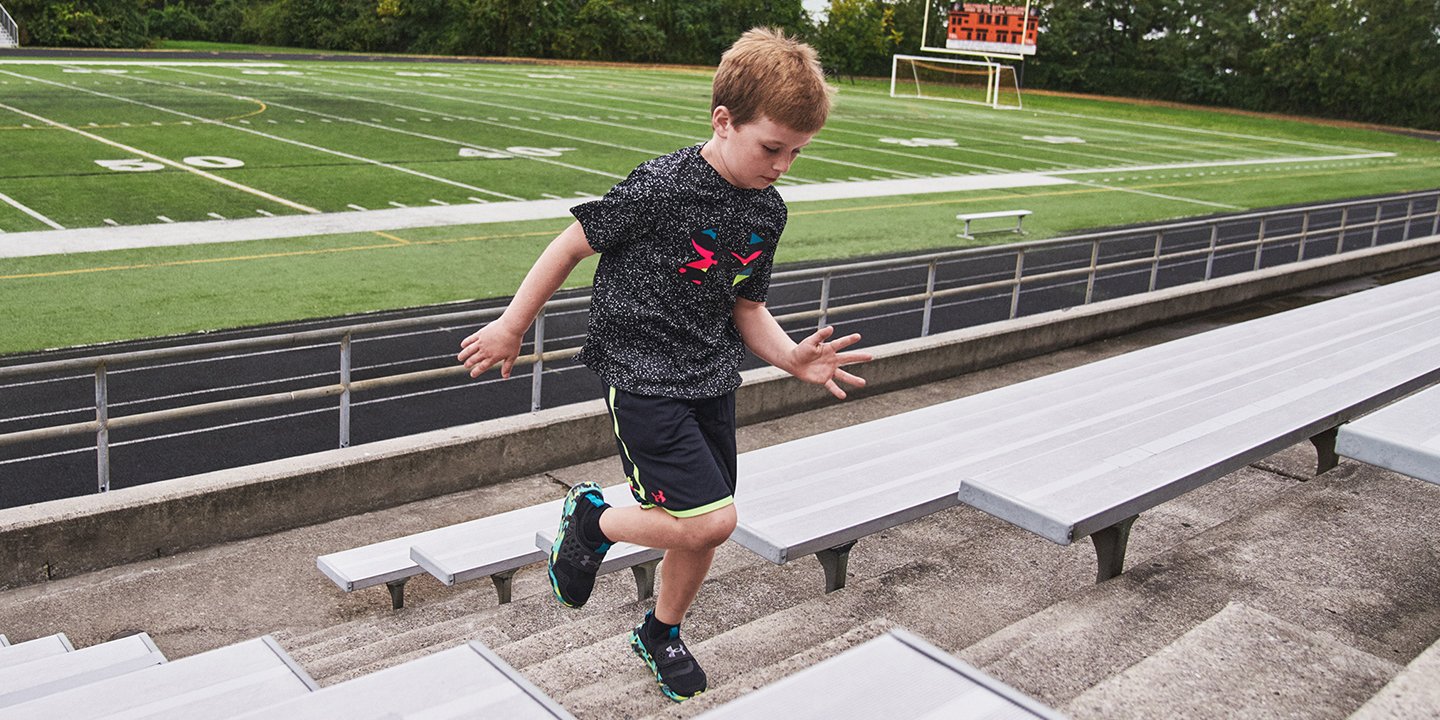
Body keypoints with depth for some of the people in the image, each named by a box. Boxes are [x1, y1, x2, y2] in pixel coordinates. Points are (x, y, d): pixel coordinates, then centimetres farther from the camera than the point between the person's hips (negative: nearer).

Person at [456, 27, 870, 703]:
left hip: (711, 381, 7)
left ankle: (661, 633, 41)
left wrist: (793, 357, -9)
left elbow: (747, 309, 10)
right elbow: (573, 243, -9)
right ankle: (590, 520, 13)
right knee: (709, 520, -15)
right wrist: (511, 326, -2)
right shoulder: (661, 186, -20)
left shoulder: (767, 212, 1)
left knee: (704, 530, 13)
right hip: (642, 377, -7)